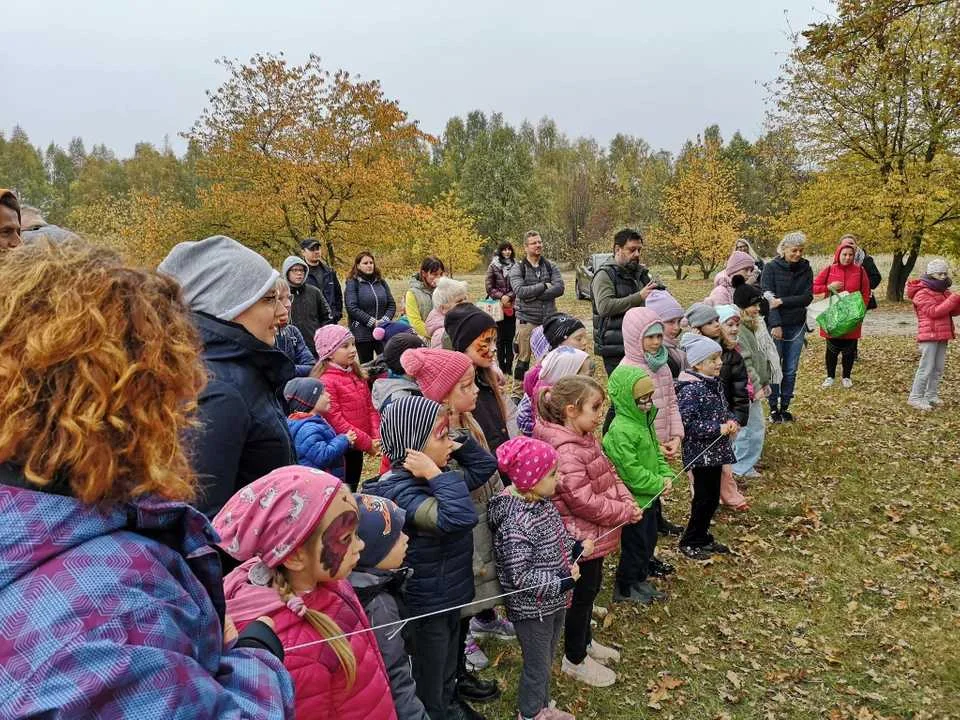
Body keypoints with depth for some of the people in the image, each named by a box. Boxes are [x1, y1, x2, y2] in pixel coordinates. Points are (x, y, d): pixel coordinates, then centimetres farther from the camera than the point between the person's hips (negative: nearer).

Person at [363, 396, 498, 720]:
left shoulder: (433, 477, -2)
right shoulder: (400, 490, -30)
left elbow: (485, 465, 8)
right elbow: (459, 517, -44)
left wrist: (460, 442, -5)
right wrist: (437, 475, -36)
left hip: (449, 591, 9)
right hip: (427, 600, -9)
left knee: (448, 663, 31)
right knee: (429, 675, 16)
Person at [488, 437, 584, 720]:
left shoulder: (543, 503, -5)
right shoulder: (515, 523, -32)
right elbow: (519, 576, -29)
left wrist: (576, 547, -4)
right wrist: (561, 581, -26)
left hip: (554, 601, 8)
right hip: (532, 608, -8)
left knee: (547, 660, 27)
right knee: (537, 666, 14)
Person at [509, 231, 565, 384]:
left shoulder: (551, 266, 7)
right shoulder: (517, 268, 0)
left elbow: (559, 288, -8)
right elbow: (520, 291, -16)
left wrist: (534, 295, -16)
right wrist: (544, 286, -12)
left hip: (549, 319, 3)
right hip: (527, 320, -3)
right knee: (523, 360, 3)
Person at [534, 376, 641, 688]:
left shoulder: (587, 439, 3)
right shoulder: (565, 453, -30)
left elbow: (609, 475, 11)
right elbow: (584, 502, -29)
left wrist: (627, 499, -5)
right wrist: (626, 513, -17)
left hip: (595, 535, 10)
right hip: (581, 537, -10)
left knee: (591, 588, 25)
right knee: (582, 594, 9)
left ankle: (585, 641, 47)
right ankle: (575, 660, 30)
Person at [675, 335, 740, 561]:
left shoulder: (715, 382, 6)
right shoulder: (690, 389, -21)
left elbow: (723, 407, 19)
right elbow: (686, 424, -24)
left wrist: (730, 421, -2)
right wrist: (718, 428, -22)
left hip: (715, 451, 8)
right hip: (700, 453, -8)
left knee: (713, 497, 16)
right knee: (703, 498, 1)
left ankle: (703, 537, 32)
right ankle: (689, 542, 17)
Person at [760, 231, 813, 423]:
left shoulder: (806, 269, 4)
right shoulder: (771, 267, -6)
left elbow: (808, 297, -4)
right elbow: (768, 297, -12)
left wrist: (782, 301, -16)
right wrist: (775, 324, -19)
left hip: (797, 326, 3)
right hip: (775, 325, -3)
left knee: (791, 370, 8)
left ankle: (785, 407, 19)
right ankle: (773, 407, 15)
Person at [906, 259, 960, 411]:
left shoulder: (944, 292, 16)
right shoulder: (922, 293, -10)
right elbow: (934, 311, -20)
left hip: (942, 335, 8)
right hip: (929, 335, -8)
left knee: (938, 368, 11)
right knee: (926, 368, -9)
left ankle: (931, 394, 20)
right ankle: (915, 398, -4)